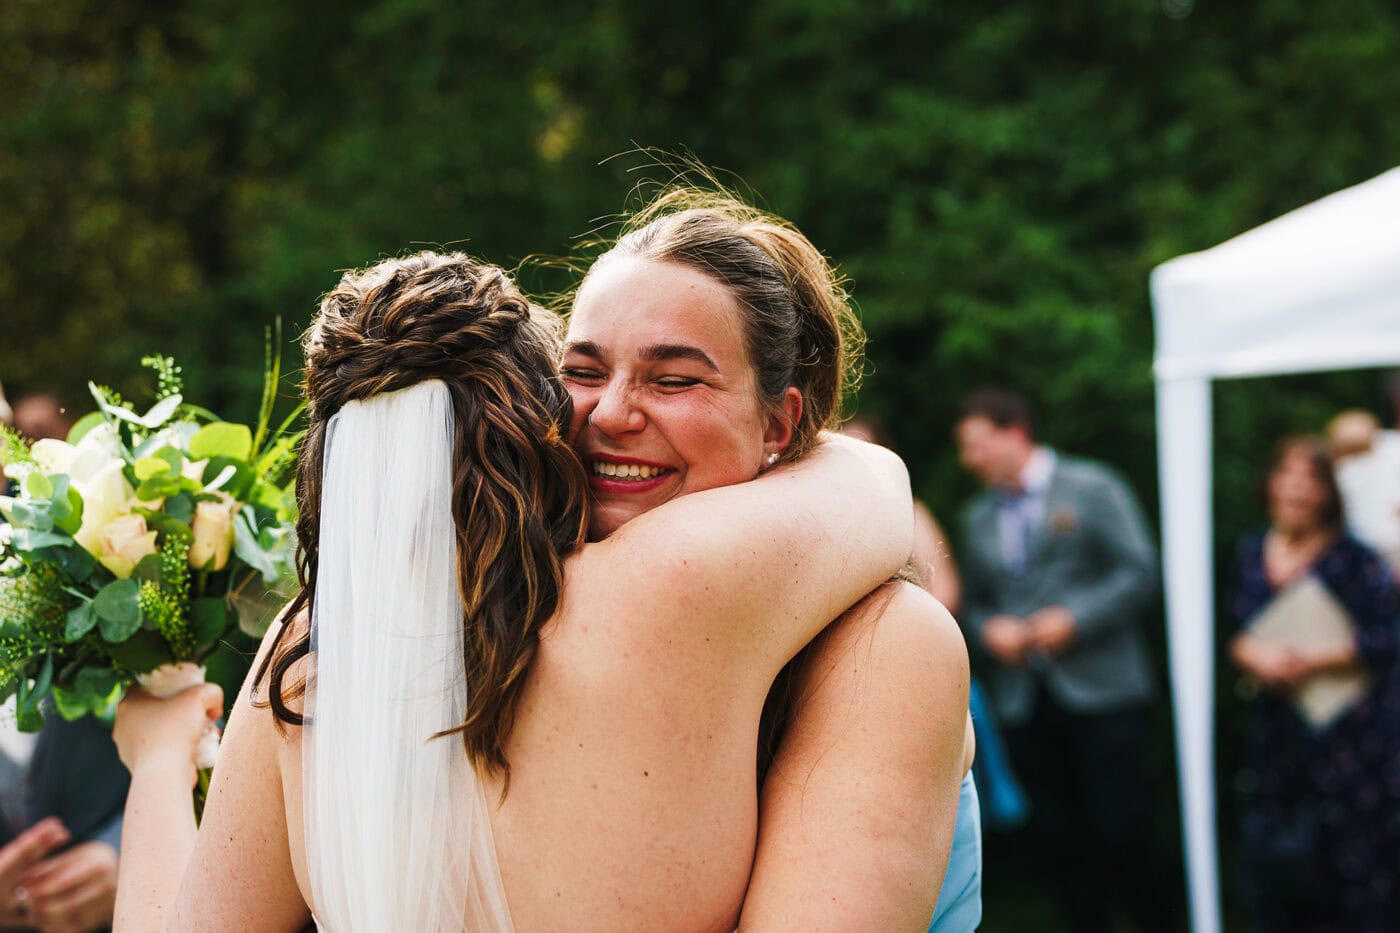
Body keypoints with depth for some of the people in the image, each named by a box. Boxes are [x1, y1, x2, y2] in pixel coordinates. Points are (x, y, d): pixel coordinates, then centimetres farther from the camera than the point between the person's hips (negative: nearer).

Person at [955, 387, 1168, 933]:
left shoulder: (1093, 488, -1)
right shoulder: (980, 515, 14)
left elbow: (1139, 571, -7)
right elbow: (973, 602, 17)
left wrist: (1074, 618, -15)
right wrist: (989, 629, -5)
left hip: (1099, 690, -4)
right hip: (1023, 700, 4)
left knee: (1121, 831, -3)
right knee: (1063, 841, 5)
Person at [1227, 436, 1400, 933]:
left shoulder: (1355, 560, -7)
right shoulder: (1249, 555, 9)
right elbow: (1231, 630, 11)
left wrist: (1311, 662, -18)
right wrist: (1250, 653, -10)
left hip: (1349, 729, -5)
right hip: (1274, 731, 5)